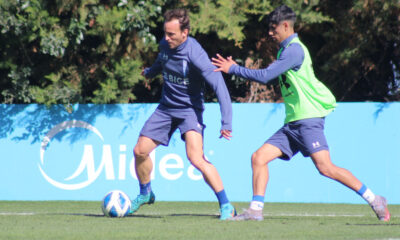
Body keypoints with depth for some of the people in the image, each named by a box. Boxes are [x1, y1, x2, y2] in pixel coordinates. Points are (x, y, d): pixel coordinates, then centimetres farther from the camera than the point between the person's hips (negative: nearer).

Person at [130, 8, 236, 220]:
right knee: (140, 151, 4)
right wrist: (151, 72, 42)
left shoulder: (195, 54, -26)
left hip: (189, 109, -7)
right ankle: (145, 194, 32)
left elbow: (218, 85, -29)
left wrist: (226, 123, -35)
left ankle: (226, 206, -15)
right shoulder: (165, 45, -5)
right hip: (166, 107, 7)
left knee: (196, 158, -24)